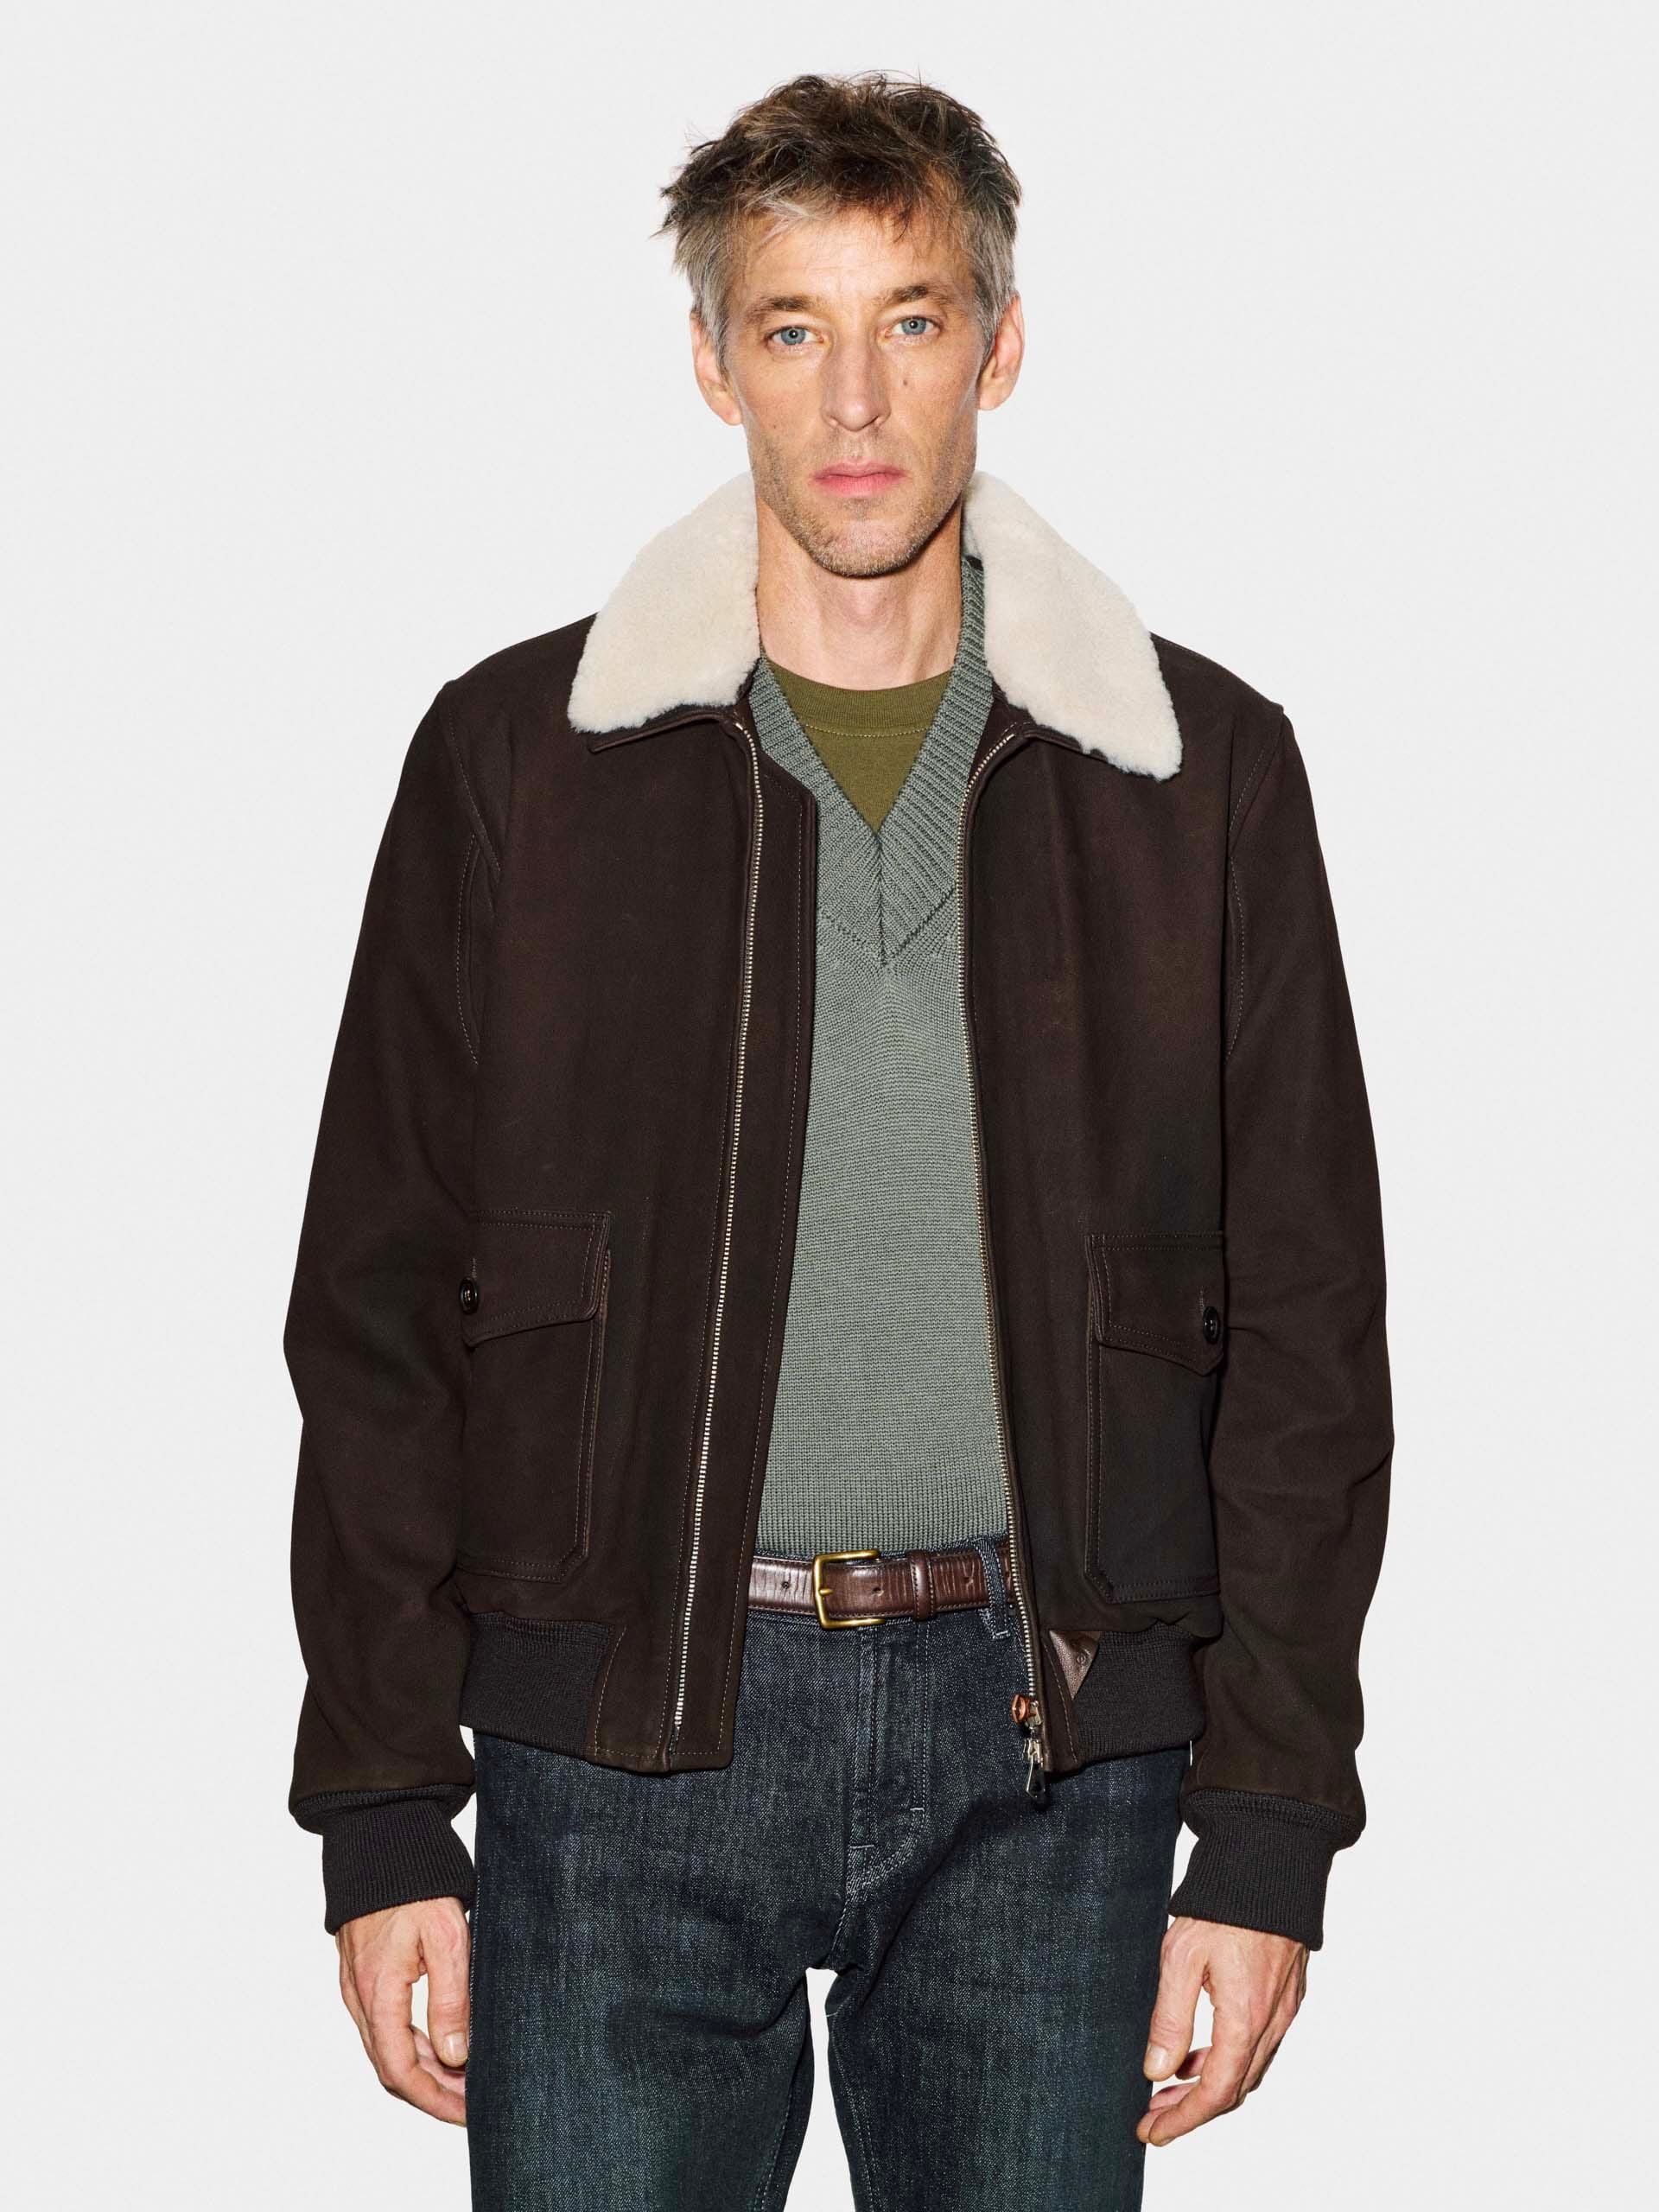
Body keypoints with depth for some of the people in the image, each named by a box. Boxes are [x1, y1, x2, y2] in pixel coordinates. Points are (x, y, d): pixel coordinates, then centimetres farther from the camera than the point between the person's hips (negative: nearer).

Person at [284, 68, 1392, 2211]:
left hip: (1045, 1737, 1)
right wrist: (381, 1821, -1)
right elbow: (380, 1310, 4)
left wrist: (1267, 1836, 0)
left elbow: (1304, 1330, 5)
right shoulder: (518, 755, 3)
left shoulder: (1199, 767, 4)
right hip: (622, 1735, 0)